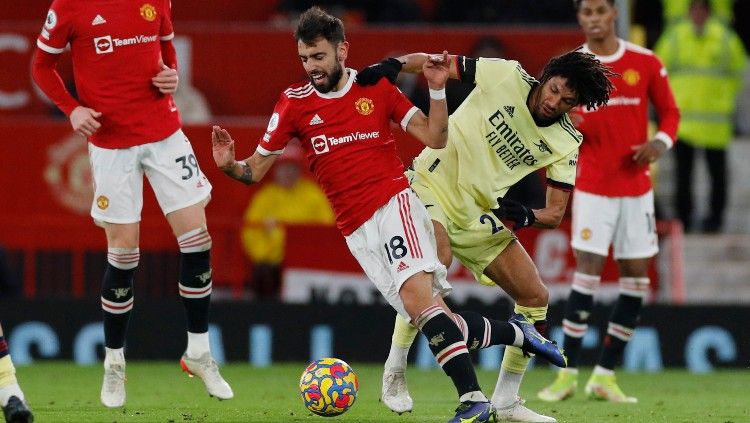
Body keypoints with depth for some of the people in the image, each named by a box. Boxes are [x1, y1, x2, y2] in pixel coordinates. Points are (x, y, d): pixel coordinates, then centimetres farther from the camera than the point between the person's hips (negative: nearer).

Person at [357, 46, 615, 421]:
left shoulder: (565, 144, -4)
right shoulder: (507, 76, -13)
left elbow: (555, 214, -3)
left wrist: (527, 216, -26)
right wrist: (394, 65, -29)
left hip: (483, 216, 5)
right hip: (433, 184, -5)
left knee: (536, 297, -1)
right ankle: (394, 372, -20)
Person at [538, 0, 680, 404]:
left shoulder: (646, 63, 2)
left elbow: (669, 112, 10)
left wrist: (661, 142, -10)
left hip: (636, 187, 2)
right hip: (592, 187, -2)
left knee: (636, 279, 0)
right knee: (588, 272, -11)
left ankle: (605, 375, 9)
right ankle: (567, 373, -4)